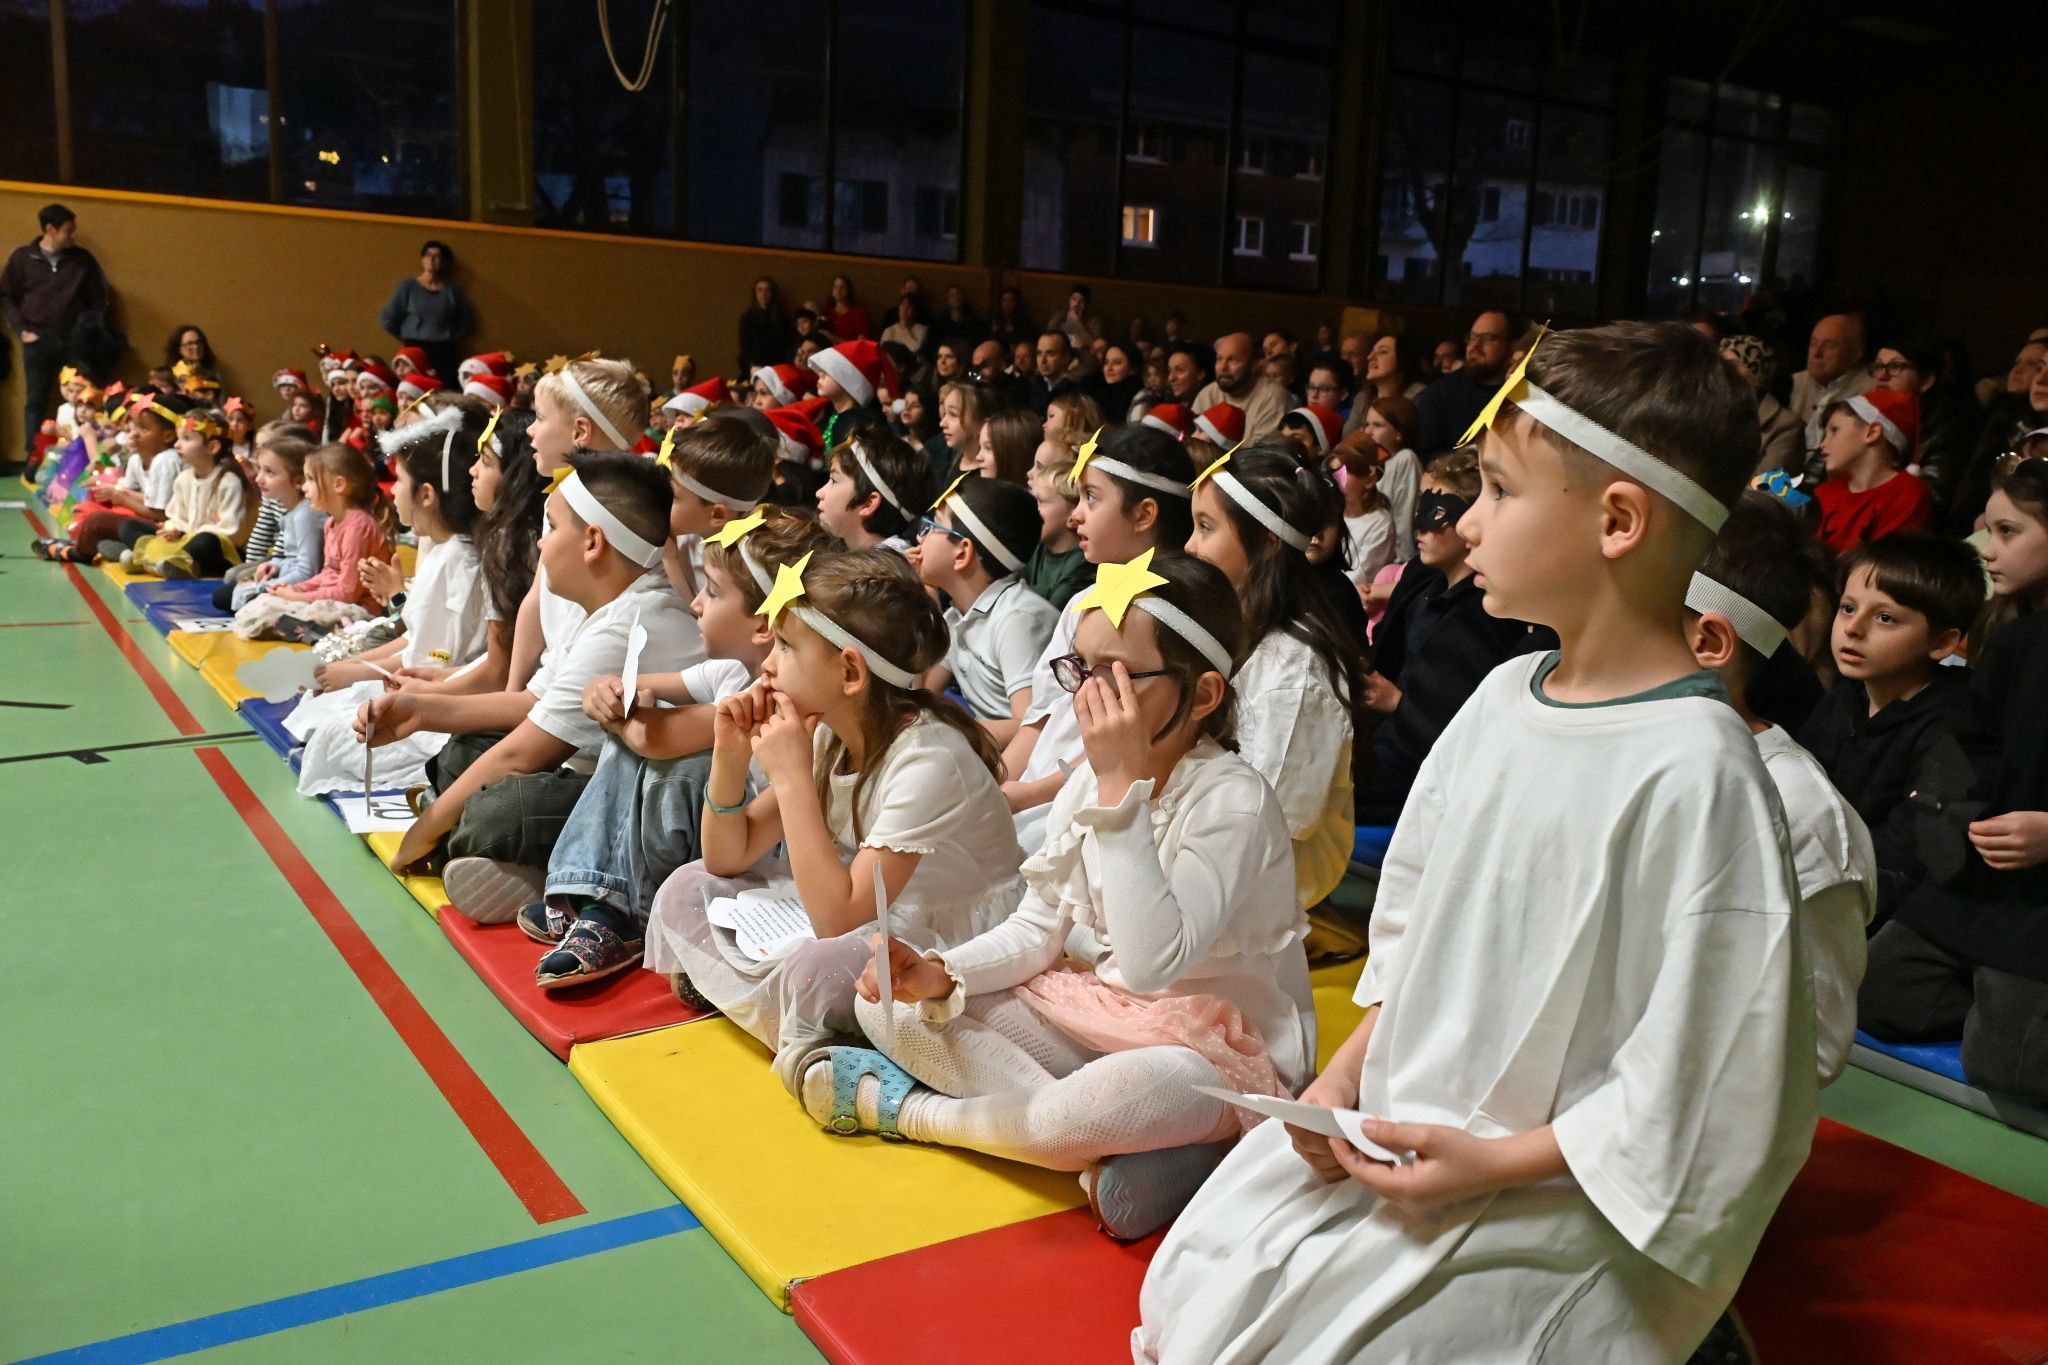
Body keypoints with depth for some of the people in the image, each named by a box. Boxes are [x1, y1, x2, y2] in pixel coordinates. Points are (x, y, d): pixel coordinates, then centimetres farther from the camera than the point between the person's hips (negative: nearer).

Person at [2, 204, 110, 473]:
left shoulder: (83, 259, 4)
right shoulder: (22, 257, 2)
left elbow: (100, 299, 10)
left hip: (74, 340, 0)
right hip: (39, 340, 0)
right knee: (36, 401, 4)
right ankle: (33, 457, 8)